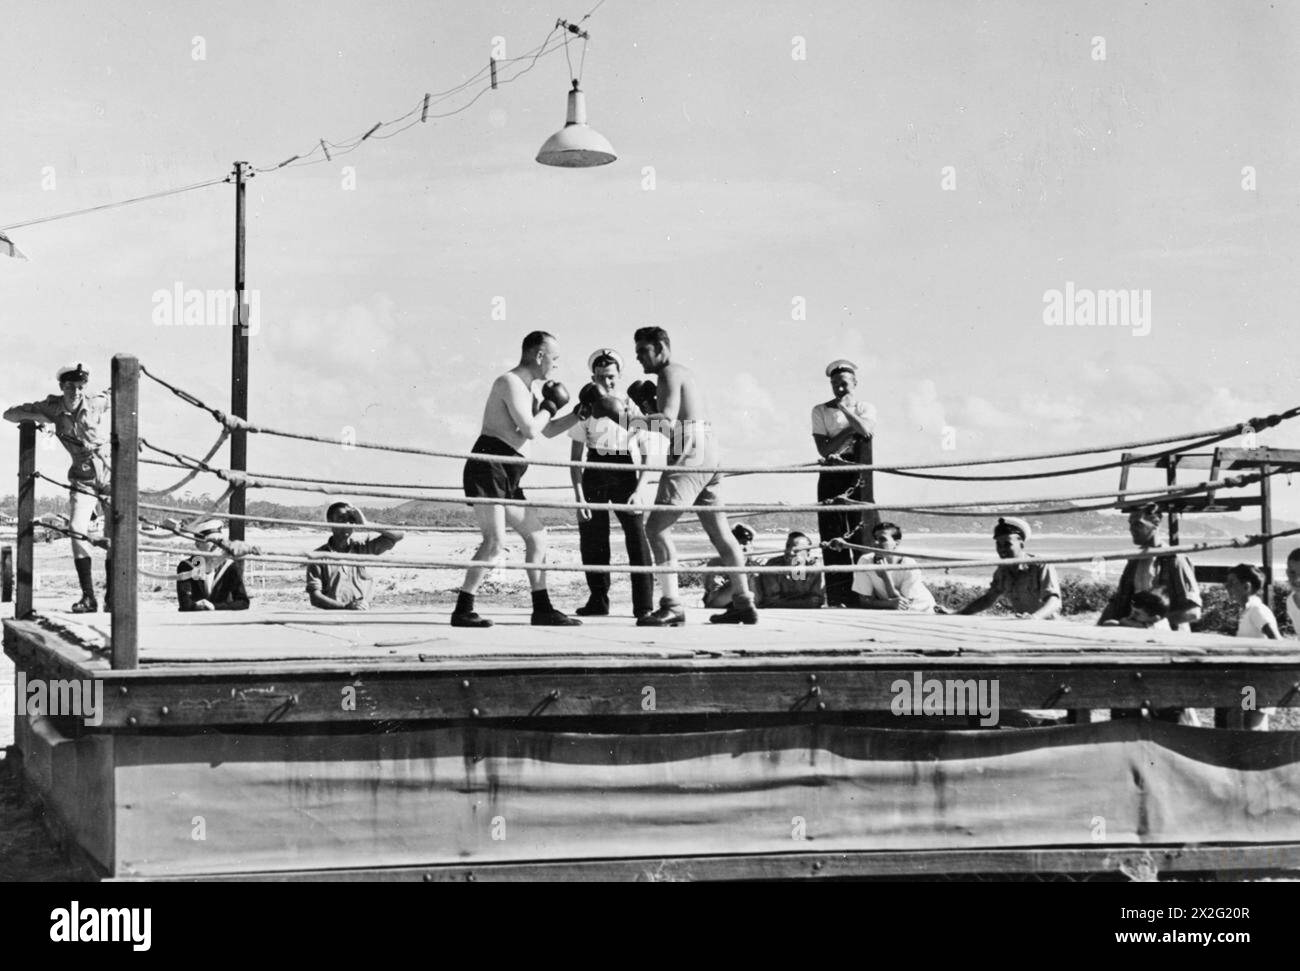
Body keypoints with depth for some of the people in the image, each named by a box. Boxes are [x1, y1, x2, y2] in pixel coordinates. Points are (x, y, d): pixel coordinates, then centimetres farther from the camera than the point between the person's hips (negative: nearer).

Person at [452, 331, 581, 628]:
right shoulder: (510, 383, -9)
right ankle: (462, 611, -18)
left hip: (507, 479, 10)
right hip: (487, 470, -10)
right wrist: (549, 407, -1)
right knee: (495, 540, -19)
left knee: (537, 536, 12)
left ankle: (542, 609, 17)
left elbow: (548, 431, 34)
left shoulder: (525, 390, 23)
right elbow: (531, 431, -19)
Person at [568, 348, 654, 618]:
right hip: (595, 477, 2)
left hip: (625, 476, -2)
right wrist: (578, 495, -9)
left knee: (637, 535, -14)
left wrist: (638, 489, -12)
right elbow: (576, 457, 1)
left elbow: (645, 455, 0)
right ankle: (598, 601, 18)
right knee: (591, 538, 3)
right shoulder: (585, 411, 1)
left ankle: (644, 604, -11)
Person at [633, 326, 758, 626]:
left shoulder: (670, 374, -6)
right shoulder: (685, 373, 24)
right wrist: (646, 403, 16)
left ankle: (671, 606, -21)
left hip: (690, 455, -10)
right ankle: (743, 603, 16)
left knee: (657, 527, -13)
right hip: (708, 454, 10)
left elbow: (667, 422, -18)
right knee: (719, 531, 14)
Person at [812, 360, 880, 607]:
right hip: (831, 478, 0)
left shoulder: (865, 409, 8)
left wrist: (845, 409, -14)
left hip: (858, 478, 0)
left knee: (862, 535, -5)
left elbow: (867, 432, -16)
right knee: (833, 538, -4)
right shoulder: (820, 411, 5)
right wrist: (852, 429, -10)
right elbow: (825, 450, -7)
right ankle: (836, 598, -2)